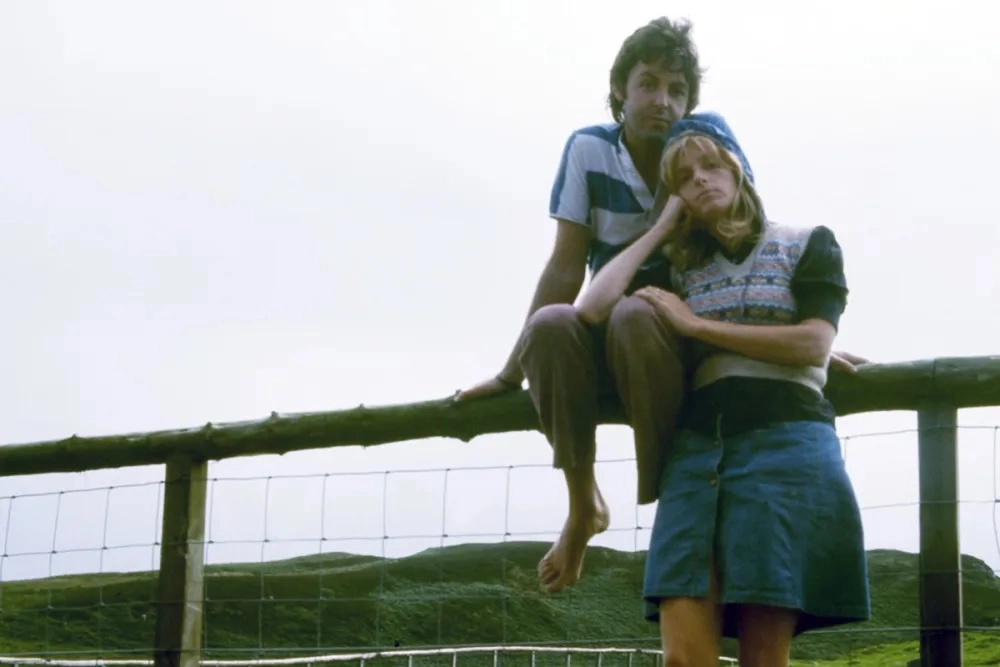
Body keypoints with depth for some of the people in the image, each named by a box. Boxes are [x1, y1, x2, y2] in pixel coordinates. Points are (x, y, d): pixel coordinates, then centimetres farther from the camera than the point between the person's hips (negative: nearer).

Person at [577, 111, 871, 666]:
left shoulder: (807, 244, 12)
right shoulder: (679, 268, 21)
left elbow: (814, 345, -5)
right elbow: (593, 307, 5)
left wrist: (695, 325, -1)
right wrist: (660, 229, 13)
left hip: (784, 442, -3)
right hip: (696, 448, 3)